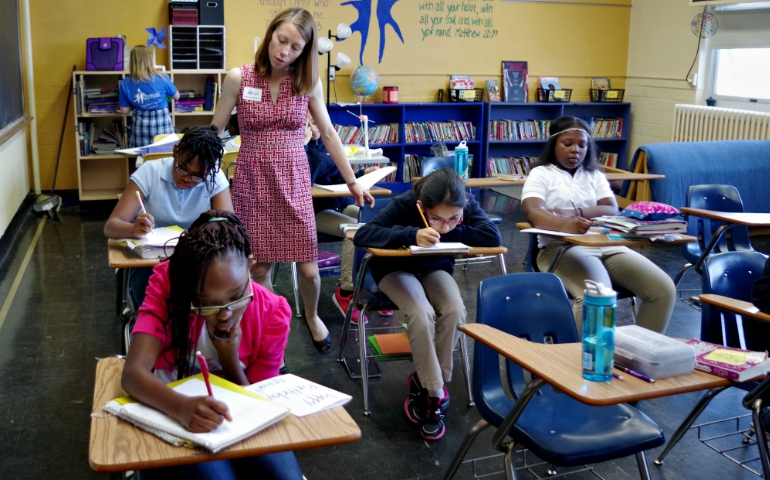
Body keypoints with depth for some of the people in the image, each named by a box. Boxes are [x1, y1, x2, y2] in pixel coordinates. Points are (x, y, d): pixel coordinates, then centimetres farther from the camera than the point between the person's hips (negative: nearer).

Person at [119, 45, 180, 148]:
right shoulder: (162, 78, -10)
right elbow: (176, 96, 7)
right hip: (161, 123, -1)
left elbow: (124, 111, 1)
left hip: (140, 126, 1)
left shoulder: (125, 83, -6)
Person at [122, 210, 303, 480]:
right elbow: (133, 373, -29)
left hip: (239, 423, 2)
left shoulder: (272, 316, -14)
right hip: (171, 417, -2)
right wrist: (182, 407, -48)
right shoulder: (168, 286, -18)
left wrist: (230, 360, -23)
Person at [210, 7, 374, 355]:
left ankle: (312, 317, 34)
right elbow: (214, 132, 2)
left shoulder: (308, 82, -2)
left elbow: (328, 134, 7)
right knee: (259, 267, 2)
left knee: (308, 268, 2)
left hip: (294, 179, 1)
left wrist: (352, 182, 7)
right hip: (252, 180, -1)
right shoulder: (238, 78, -6)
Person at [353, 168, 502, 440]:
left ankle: (423, 383, -8)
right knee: (421, 313, -33)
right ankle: (435, 394, -20)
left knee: (455, 311, -28)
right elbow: (362, 235, -36)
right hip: (396, 269, -3)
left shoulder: (467, 205, -19)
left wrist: (447, 233, -31)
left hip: (435, 269, 3)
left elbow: (493, 237, -30)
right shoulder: (404, 206, -28)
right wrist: (412, 235, -46)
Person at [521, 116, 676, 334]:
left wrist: (576, 213, -14)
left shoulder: (595, 175, 22)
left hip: (607, 246, 5)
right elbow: (533, 212, -14)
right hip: (562, 249, -5)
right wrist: (564, 224, -36)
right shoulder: (541, 174, 7)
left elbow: (612, 210, 5)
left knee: (664, 289, -12)